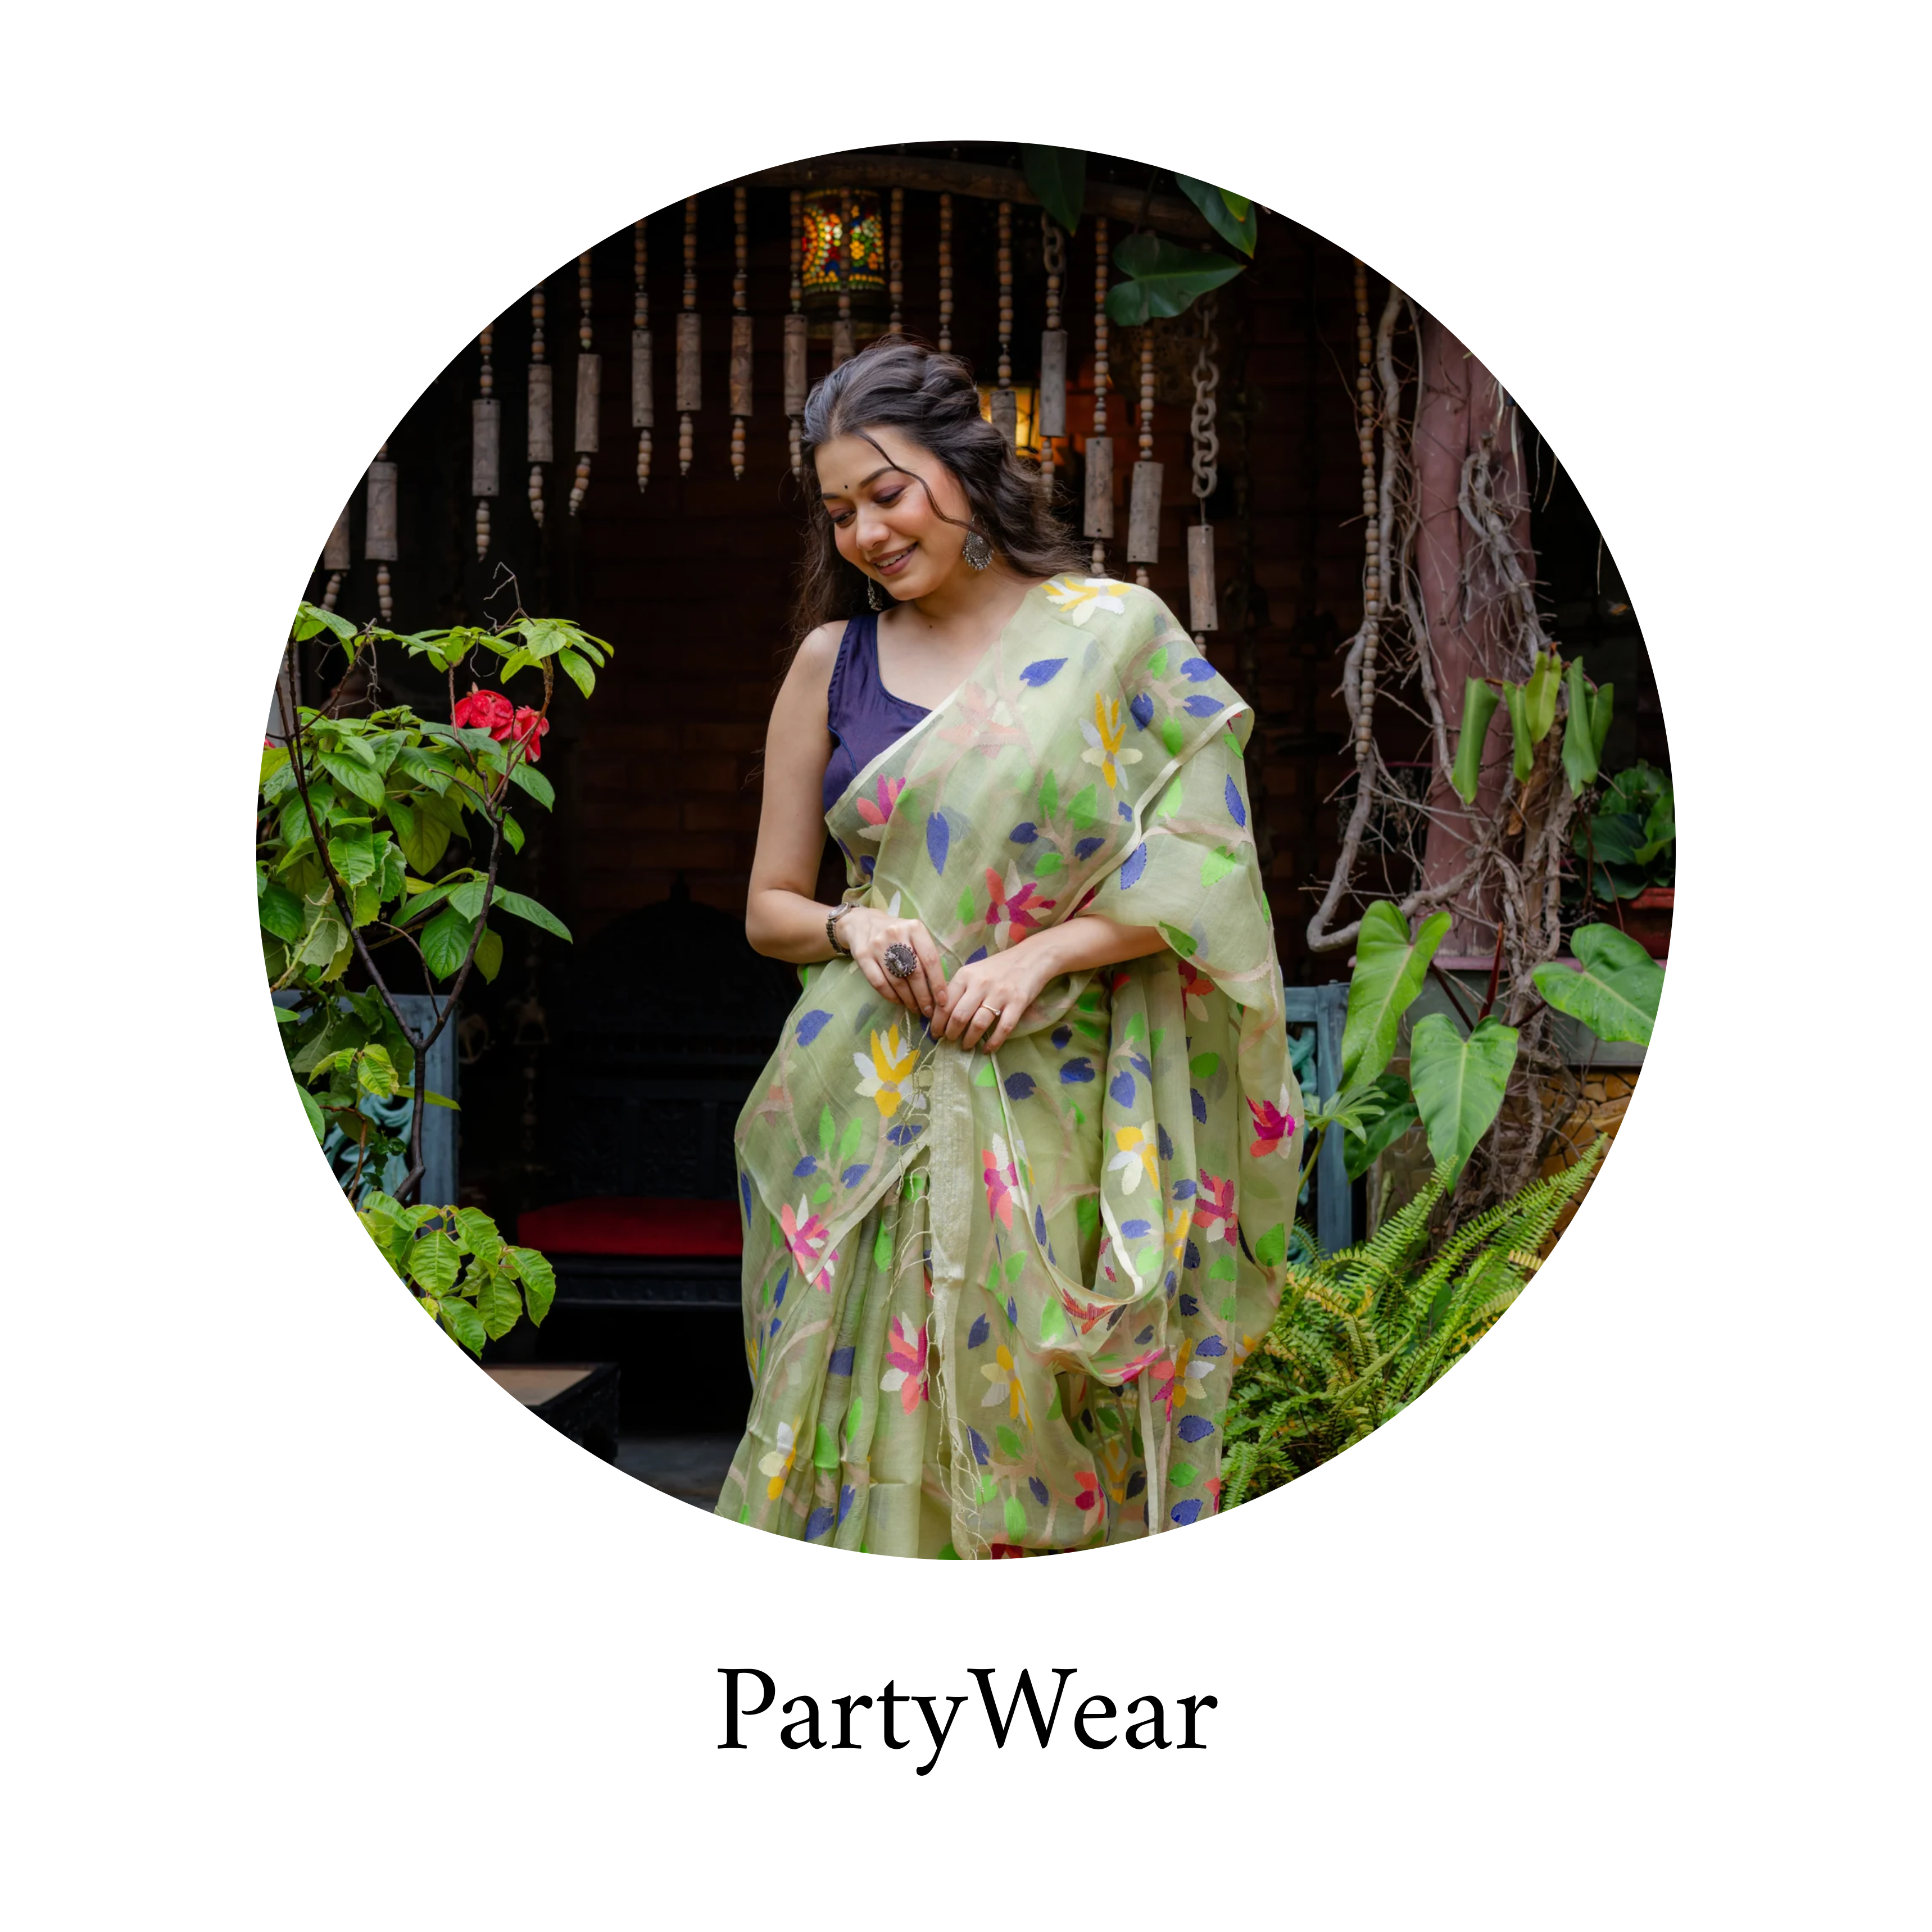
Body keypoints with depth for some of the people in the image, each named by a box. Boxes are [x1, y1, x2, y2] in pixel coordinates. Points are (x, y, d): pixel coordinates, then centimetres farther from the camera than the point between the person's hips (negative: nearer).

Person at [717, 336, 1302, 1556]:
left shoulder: (1115, 631, 2)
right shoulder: (832, 661, 9)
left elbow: (1201, 863, -1)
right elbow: (769, 907, 13)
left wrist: (1041, 952, -14)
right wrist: (850, 927, -9)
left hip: (1053, 1112, -2)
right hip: (869, 1120, 2)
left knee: (1033, 1431, 1)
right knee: (872, 1422, -1)